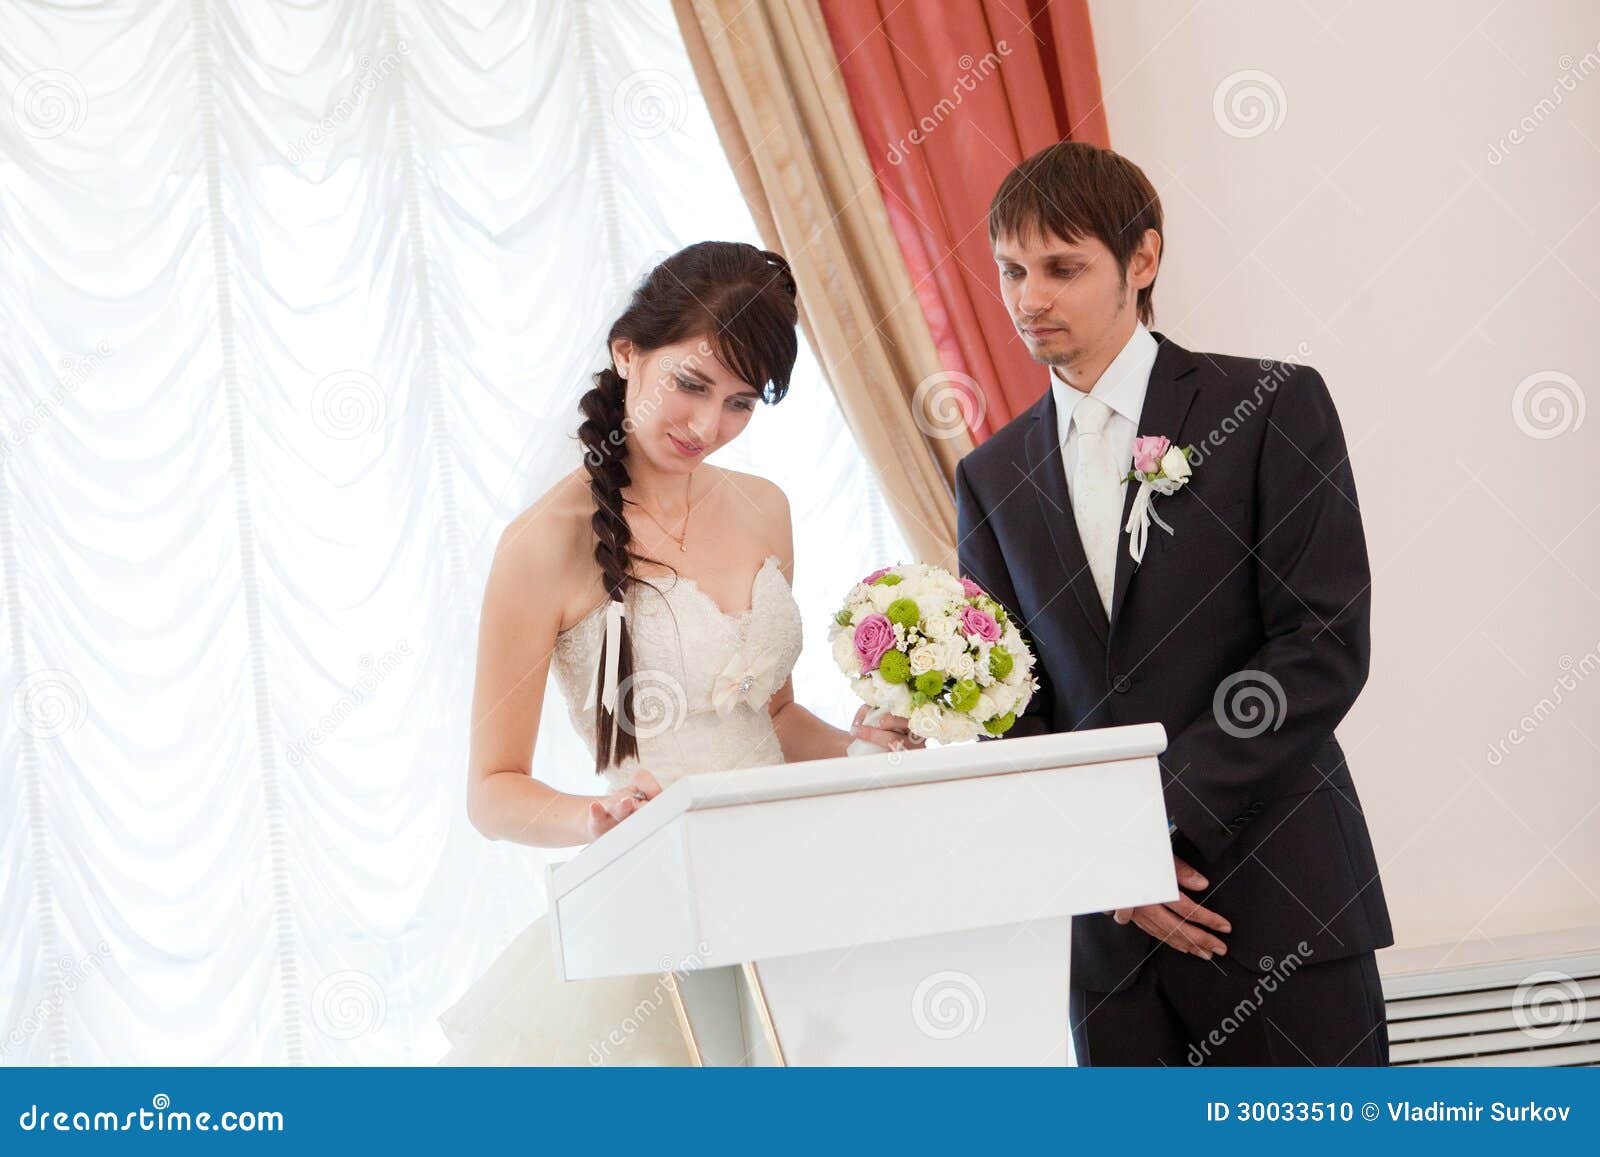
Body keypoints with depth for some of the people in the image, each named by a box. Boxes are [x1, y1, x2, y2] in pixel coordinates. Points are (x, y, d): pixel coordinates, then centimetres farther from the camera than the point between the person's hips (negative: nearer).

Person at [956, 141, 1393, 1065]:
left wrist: (1168, 812, -14)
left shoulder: (1273, 408, 0)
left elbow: (1326, 646, -8)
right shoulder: (993, 478, 13)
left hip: (1276, 895, -3)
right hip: (1108, 925, 4)